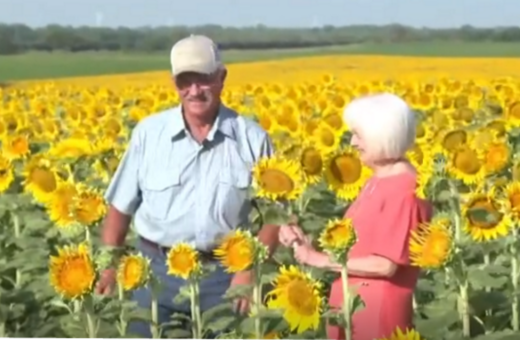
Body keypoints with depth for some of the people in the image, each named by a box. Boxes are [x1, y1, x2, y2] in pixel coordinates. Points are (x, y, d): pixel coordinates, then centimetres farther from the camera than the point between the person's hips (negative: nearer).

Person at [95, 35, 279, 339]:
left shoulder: (252, 138, -1)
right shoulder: (148, 132, 2)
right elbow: (120, 207, 7)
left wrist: (250, 271, -9)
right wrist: (108, 267, 0)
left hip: (223, 273, -1)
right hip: (157, 269, 1)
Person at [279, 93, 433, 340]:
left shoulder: (405, 189, -16)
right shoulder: (377, 182, 12)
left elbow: (386, 264, -20)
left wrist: (321, 259, -13)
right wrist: (306, 244, 1)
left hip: (378, 309, -9)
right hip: (350, 303, 9)